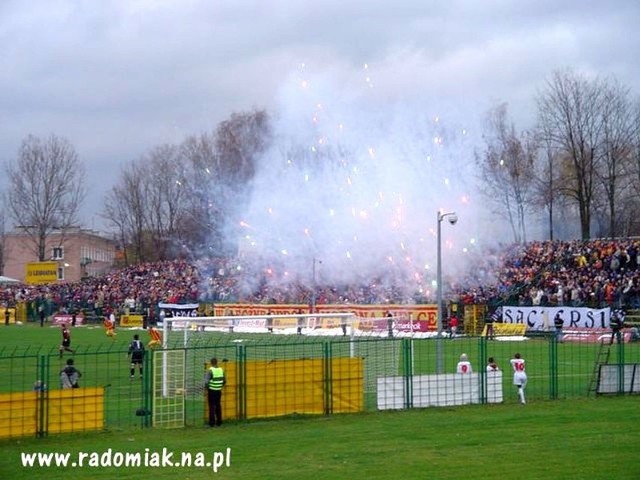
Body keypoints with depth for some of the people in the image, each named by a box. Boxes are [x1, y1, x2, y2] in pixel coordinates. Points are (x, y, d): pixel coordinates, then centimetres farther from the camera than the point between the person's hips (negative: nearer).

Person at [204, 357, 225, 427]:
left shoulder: (210, 370, -14)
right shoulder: (221, 370, 1)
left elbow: (206, 381, -20)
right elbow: (224, 381, 8)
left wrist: (206, 388, -4)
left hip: (211, 391, -4)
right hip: (219, 391, 4)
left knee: (212, 407, 1)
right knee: (218, 406, 13)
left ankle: (212, 422, 0)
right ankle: (219, 422, 15)